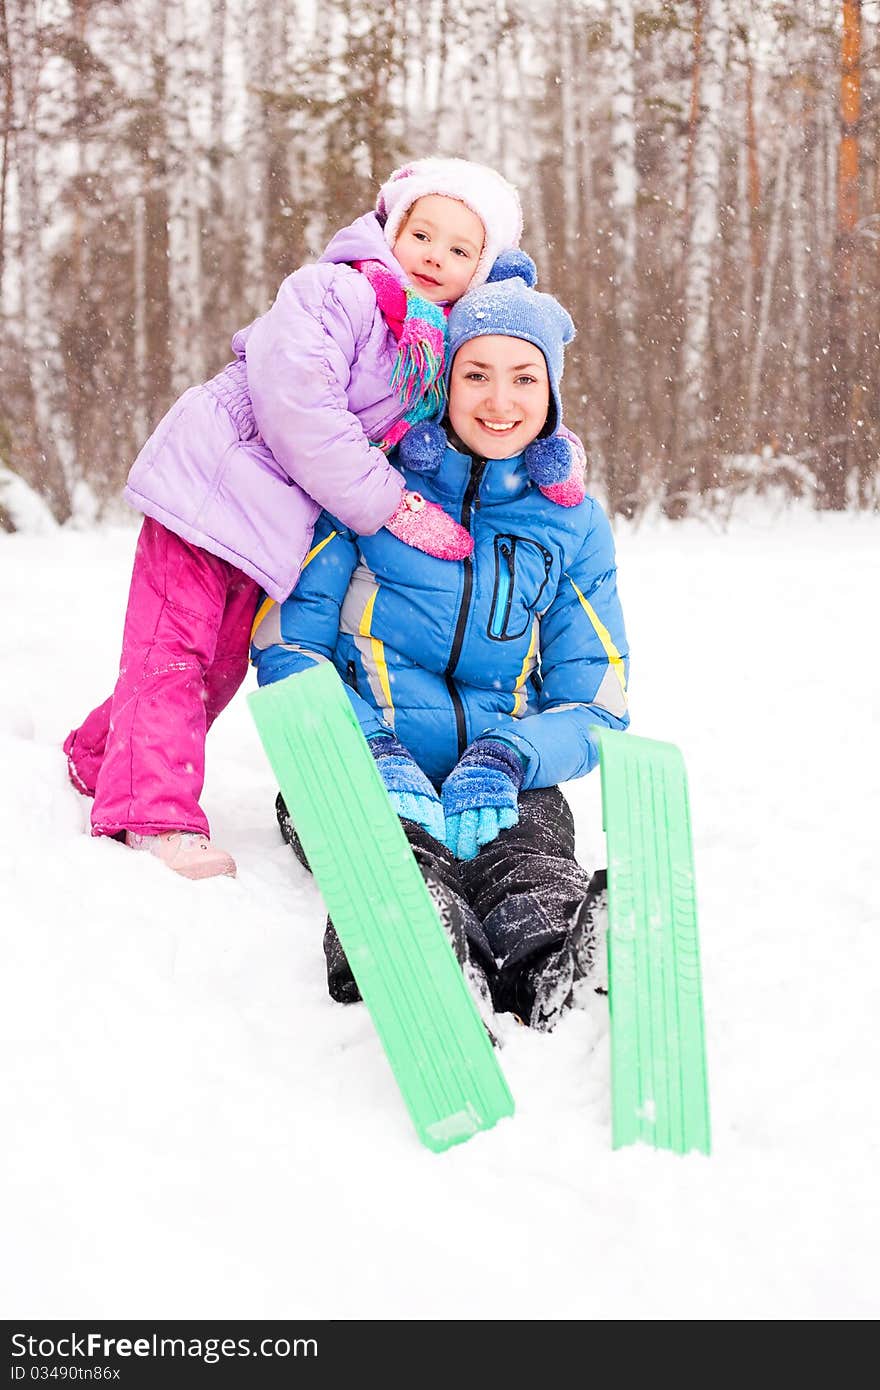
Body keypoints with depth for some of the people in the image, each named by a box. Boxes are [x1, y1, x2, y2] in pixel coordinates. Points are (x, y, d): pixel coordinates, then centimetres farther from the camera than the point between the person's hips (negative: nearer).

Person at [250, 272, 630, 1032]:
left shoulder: (574, 523, 12)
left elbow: (595, 706, 10)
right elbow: (286, 647, 2)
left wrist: (505, 759, -13)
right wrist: (376, 750, -17)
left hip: (502, 782, 3)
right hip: (363, 762, -2)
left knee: (533, 863, -34)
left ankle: (551, 961, -58)